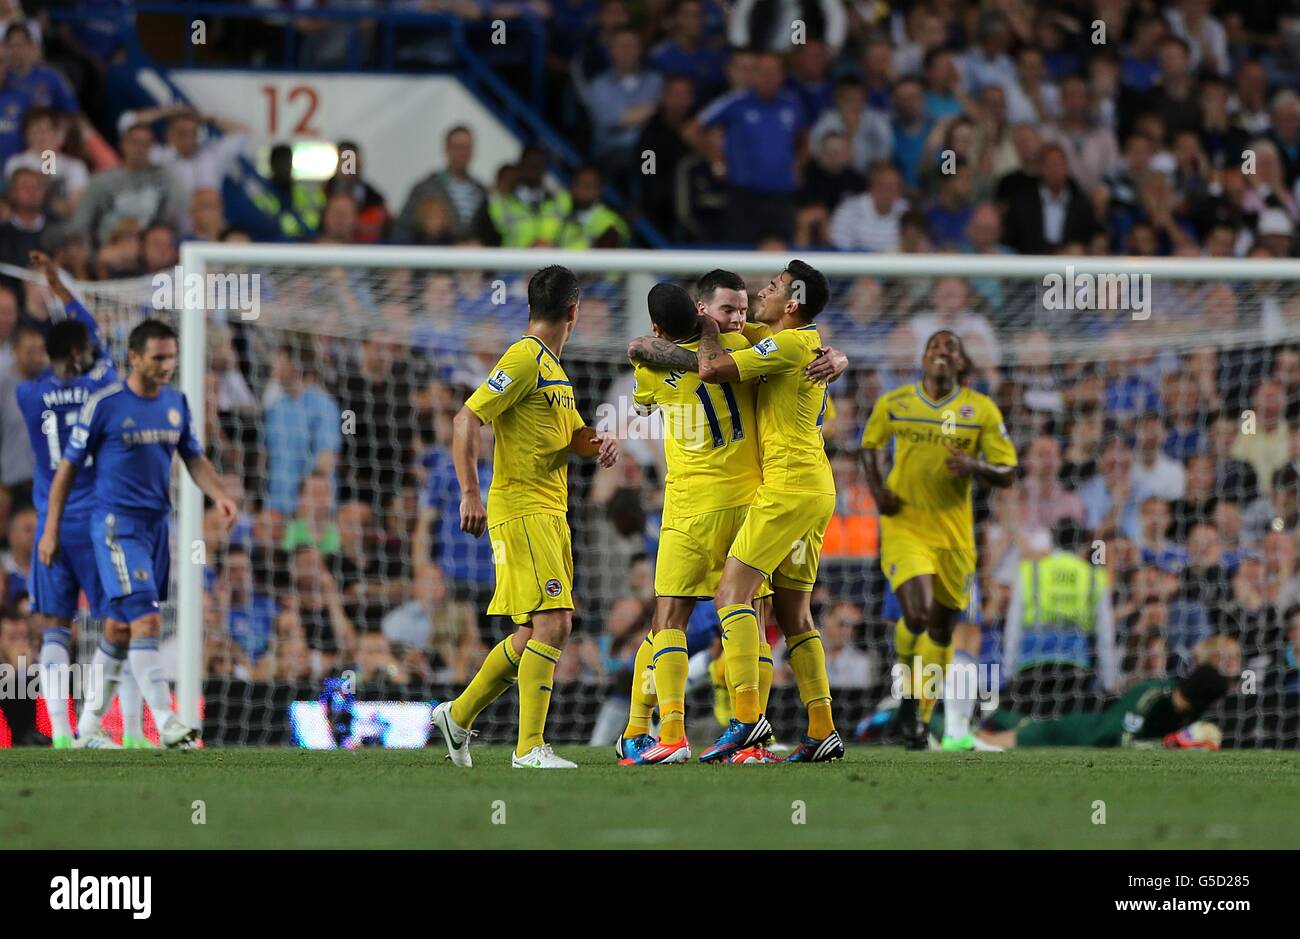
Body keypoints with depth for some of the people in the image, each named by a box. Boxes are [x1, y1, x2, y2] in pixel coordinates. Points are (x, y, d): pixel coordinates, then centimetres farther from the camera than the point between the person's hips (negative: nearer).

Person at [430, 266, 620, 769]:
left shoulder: (553, 368, 18)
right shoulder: (524, 359, -11)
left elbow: (574, 435, 25)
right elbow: (466, 420, -17)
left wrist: (602, 442, 1)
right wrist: (470, 494, -24)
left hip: (550, 514, 10)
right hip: (522, 511, -10)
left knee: (536, 632, 12)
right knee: (551, 624, -15)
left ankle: (458, 714, 25)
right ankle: (530, 747, -15)